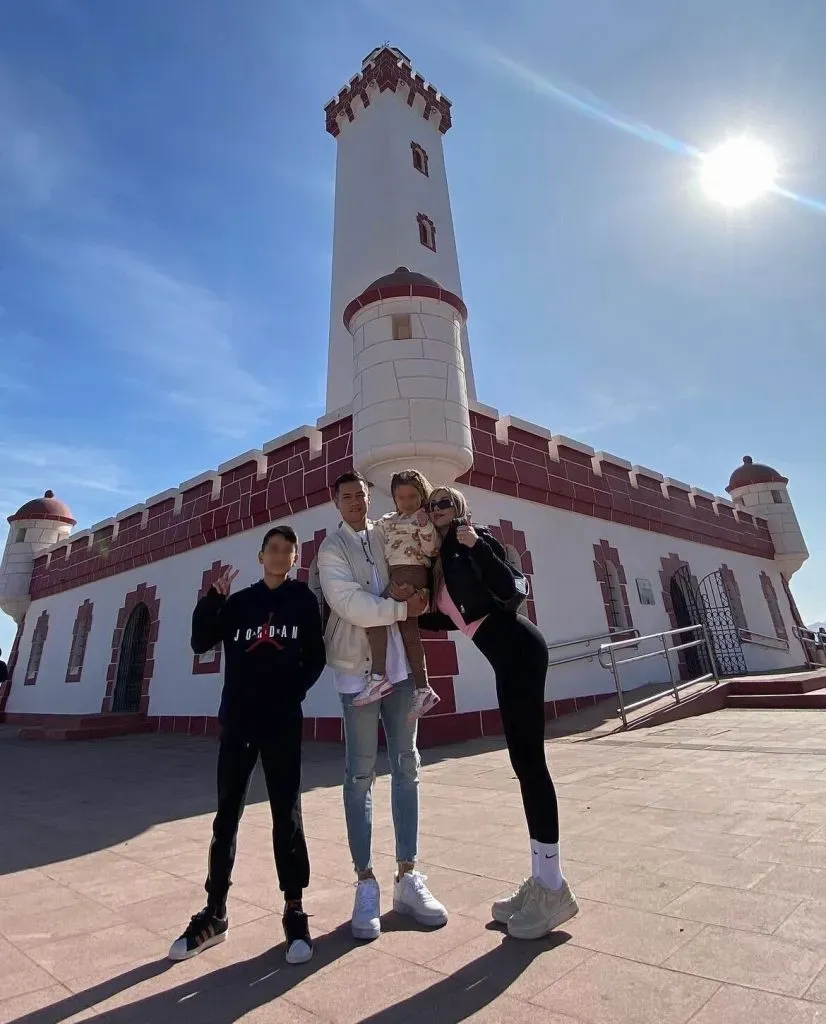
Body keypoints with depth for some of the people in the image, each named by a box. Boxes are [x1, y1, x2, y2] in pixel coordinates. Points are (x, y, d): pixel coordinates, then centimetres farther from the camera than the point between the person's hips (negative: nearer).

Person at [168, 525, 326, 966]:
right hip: (237, 720, 2)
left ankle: (294, 912, 16)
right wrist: (213, 597, -9)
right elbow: (200, 643, 1)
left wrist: (293, 691, -8)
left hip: (282, 721, -2)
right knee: (226, 814, 9)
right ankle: (215, 913, 23)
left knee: (287, 814, 4)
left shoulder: (303, 599, 4)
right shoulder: (238, 602, 9)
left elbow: (316, 656, 5)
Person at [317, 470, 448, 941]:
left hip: (399, 662, 5)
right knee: (361, 775, 3)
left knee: (406, 767, 9)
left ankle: (408, 875, 22)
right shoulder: (332, 548, -2)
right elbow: (349, 603, -14)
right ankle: (367, 883, 16)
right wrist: (401, 608, -15)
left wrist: (402, 591, -9)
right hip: (359, 666, -4)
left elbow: (413, 579, 13)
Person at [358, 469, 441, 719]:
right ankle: (423, 689, 8)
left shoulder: (427, 518, 4)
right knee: (408, 628, 4)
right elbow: (377, 552, 23)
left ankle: (379, 677, -20)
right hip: (396, 575, 7)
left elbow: (431, 550, -5)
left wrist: (425, 526, -16)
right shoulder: (387, 522, 22)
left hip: (411, 572, -7)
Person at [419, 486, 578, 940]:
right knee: (524, 759, 11)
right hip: (506, 654, 9)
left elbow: (511, 589, -15)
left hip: (517, 646, -9)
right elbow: (456, 616, 21)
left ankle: (554, 888, 5)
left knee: (528, 758, -6)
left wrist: (478, 546, -21)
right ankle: (541, 879, 22)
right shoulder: (442, 557, 18)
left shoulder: (473, 539, -4)